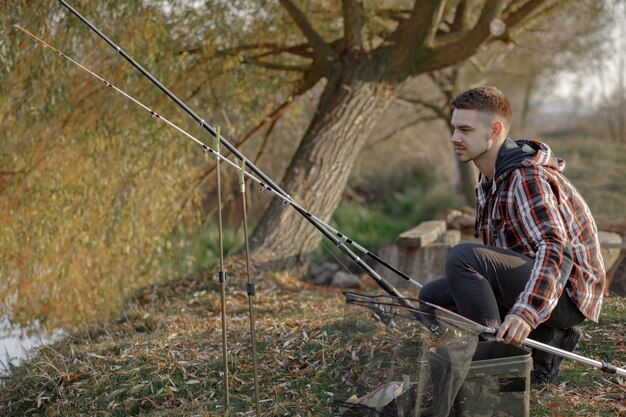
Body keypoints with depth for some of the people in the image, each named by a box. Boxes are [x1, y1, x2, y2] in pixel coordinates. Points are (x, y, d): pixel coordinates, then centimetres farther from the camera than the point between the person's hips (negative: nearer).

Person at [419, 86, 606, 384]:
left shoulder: (527, 178, -19)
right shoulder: (491, 177, 12)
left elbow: (556, 250, -33)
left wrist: (525, 313, -45)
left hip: (567, 293, -10)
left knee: (462, 256, -28)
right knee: (432, 297, 7)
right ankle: (544, 342, 5)